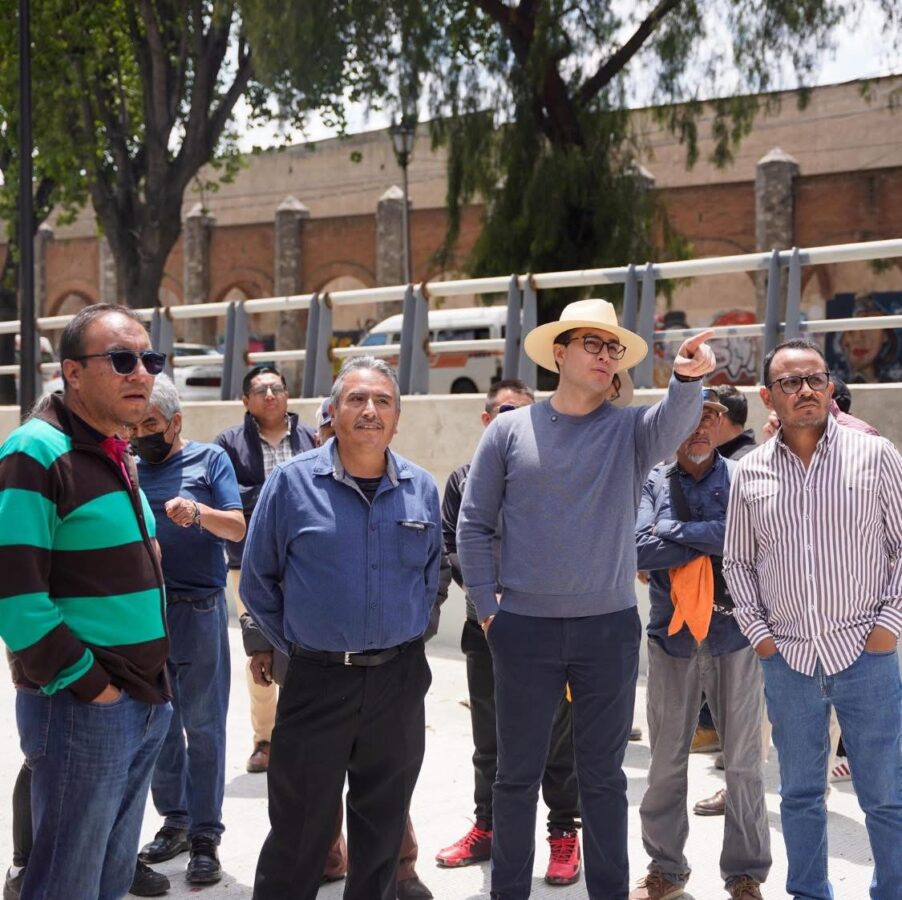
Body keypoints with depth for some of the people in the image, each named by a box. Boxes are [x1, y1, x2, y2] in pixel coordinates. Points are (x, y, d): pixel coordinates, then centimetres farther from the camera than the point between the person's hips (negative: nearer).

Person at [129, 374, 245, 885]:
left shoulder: (210, 459, 0)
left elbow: (237, 528, -8)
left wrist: (197, 511, -26)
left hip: (198, 613, -4)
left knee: (203, 728, 0)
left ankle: (205, 837, 7)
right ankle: (174, 820, 25)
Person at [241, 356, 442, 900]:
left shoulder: (422, 489, 4)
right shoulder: (293, 482, -5)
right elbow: (259, 580, 2)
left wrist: (405, 639, 11)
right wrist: (294, 646, 1)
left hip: (400, 681, 3)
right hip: (317, 678, -3)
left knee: (383, 829, 14)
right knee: (299, 832, 6)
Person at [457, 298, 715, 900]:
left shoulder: (632, 430, 2)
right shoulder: (510, 431, 1)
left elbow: (676, 423, -21)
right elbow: (474, 525, 3)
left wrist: (688, 378, -42)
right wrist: (487, 608, -3)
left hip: (611, 629, 1)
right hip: (525, 629, 0)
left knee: (604, 777, 12)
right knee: (518, 774, 11)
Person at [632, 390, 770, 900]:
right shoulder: (654, 483, 4)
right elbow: (639, 550, -11)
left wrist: (674, 530, -13)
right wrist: (711, 542, -11)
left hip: (734, 633, -1)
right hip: (672, 636, 1)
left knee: (745, 762, 5)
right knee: (666, 763, 9)